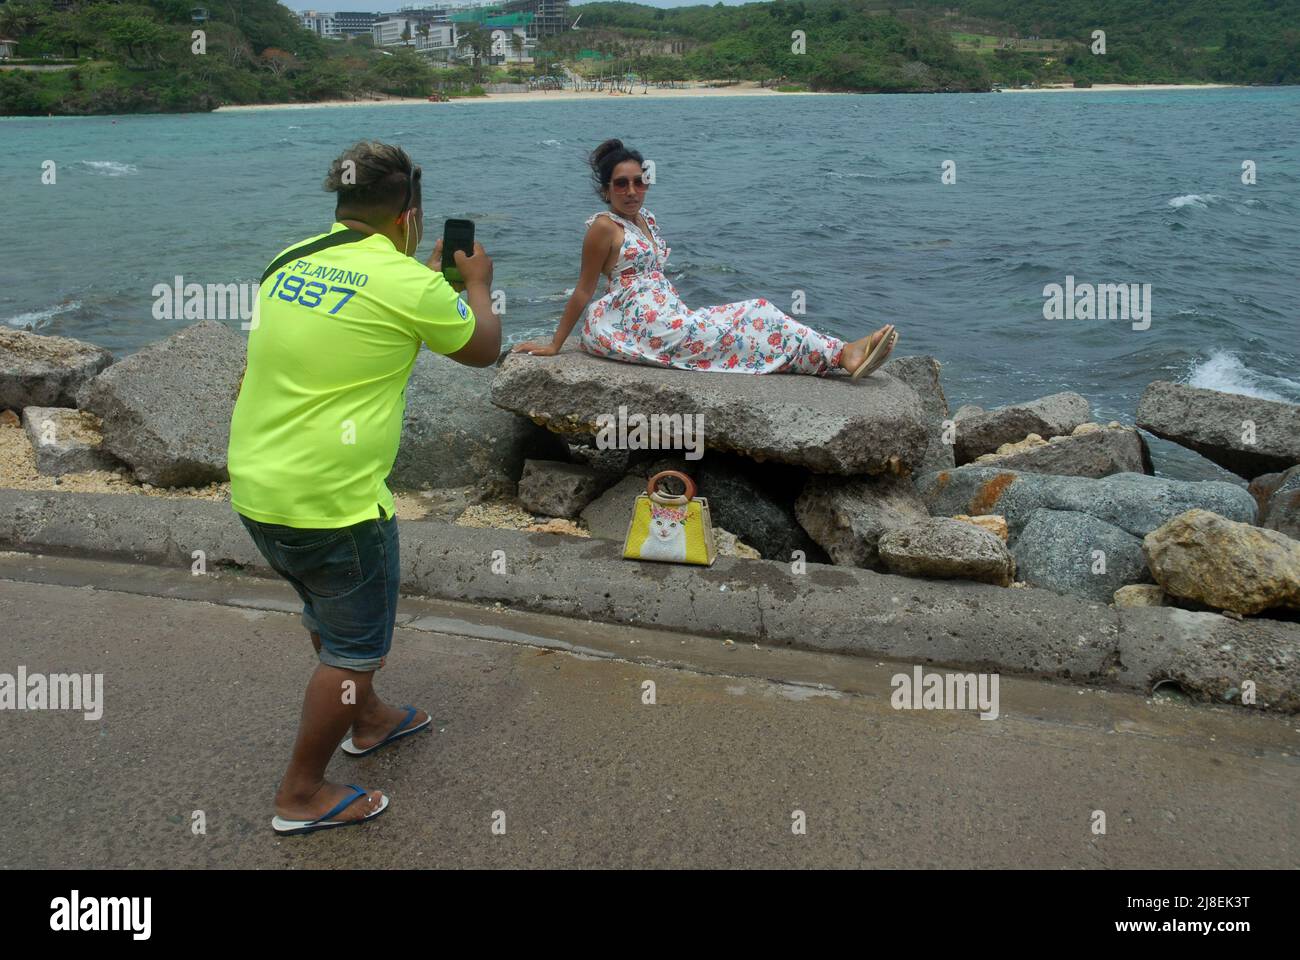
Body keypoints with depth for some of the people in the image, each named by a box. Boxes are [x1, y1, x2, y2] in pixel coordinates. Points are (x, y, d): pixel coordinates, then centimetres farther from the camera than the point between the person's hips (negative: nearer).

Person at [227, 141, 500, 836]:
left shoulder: (289, 262, 5)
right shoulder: (407, 283, -15)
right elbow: (483, 349, 3)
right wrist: (478, 284, 19)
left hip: (254, 489, 8)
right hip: (332, 504, -8)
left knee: (327, 610, 28)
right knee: (354, 647, 10)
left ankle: (369, 719, 51)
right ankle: (301, 797, 22)